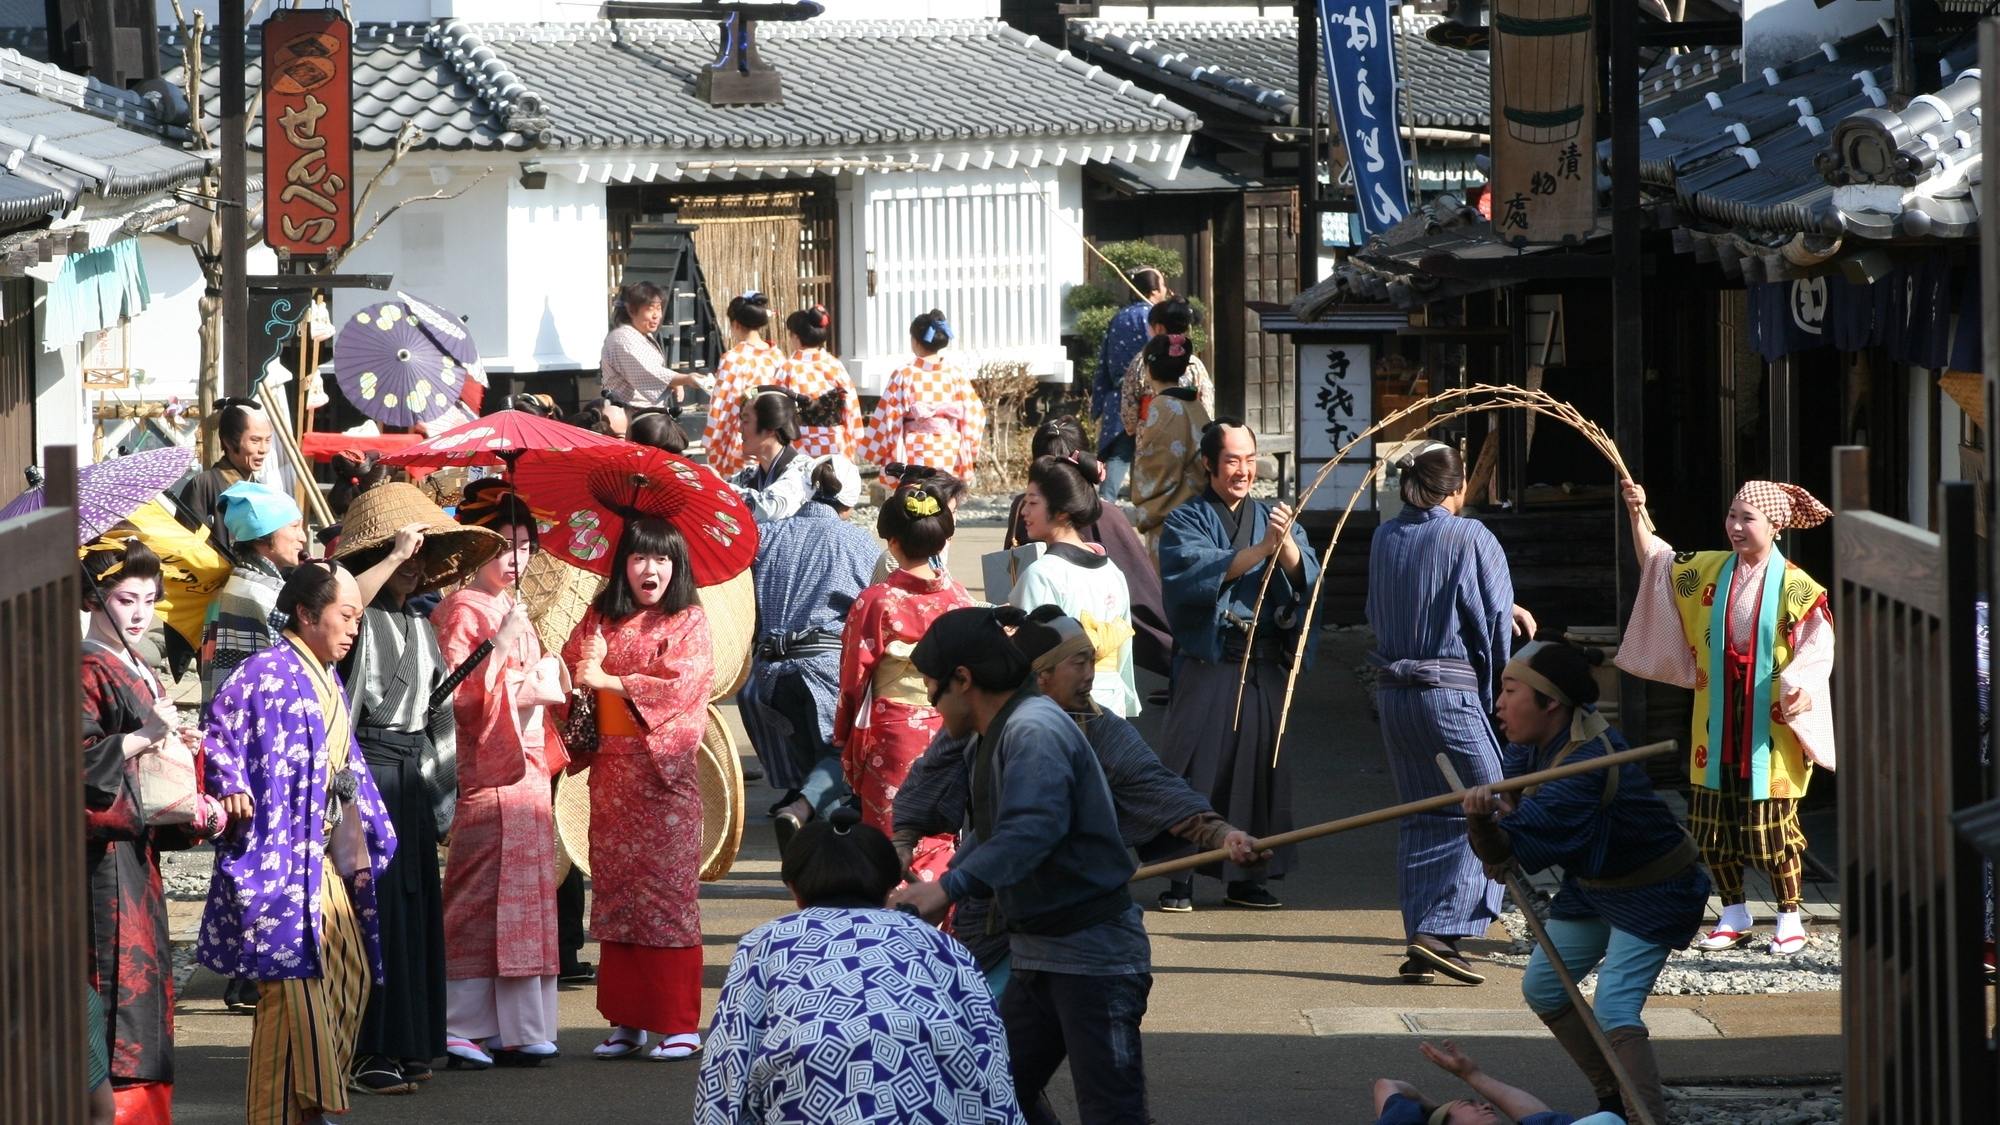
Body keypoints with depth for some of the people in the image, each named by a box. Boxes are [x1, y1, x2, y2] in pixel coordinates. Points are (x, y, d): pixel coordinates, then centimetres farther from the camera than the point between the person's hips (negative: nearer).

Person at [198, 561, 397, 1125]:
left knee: (349, 976, 10)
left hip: (326, 861, 10)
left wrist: (363, 850, 25)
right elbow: (217, 731, -20)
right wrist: (232, 787, -34)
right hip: (282, 858, -10)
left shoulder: (327, 681, 18)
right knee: (295, 979, -10)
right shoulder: (266, 674, -11)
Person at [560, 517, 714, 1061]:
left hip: (664, 771, -4)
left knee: (668, 890, -6)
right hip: (610, 769, 4)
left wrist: (610, 682, -15)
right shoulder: (600, 621, 13)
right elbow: (568, 670, 8)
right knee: (614, 889, 3)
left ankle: (679, 1024, -5)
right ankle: (626, 1021, 8)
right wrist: (583, 664, -13)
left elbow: (680, 683, -11)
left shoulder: (687, 622, 2)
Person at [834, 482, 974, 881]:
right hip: (949, 733, 4)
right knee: (940, 845, 12)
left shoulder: (876, 602, -13)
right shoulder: (959, 599, -2)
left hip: (892, 733, -4)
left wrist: (846, 743, 5)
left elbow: (854, 677, -6)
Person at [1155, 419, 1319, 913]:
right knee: (1194, 764, -7)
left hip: (1263, 664, 4)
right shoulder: (1185, 521, 3)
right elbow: (1196, 573, -17)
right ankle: (1180, 877, -3)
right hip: (1206, 663, -4)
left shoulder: (1273, 518, 14)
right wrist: (1261, 549, -29)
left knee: (1259, 763, 4)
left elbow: (1307, 576, -3)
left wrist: (1286, 544, -25)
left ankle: (1246, 876, 13)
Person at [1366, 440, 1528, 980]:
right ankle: (1441, 931, -11)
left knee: (1420, 818, 13)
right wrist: (1497, 690, 10)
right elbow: (1495, 623, -7)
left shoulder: (1385, 538, 8)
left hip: (1394, 689, 6)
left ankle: (1420, 946, 9)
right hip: (1452, 691, -6)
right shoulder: (1471, 539, -10)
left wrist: (1505, 611, 27)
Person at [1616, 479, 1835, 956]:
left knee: (1772, 824, -3)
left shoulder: (1796, 587, -7)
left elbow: (1817, 649, -9)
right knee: (1710, 823, 6)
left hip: (1771, 726, -5)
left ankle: (1790, 917, 12)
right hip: (1718, 725, 5)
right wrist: (1637, 515, 1)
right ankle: (1734, 915, 20)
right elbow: (1655, 563, 13)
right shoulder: (1706, 571, 7)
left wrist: (1800, 687, -27)